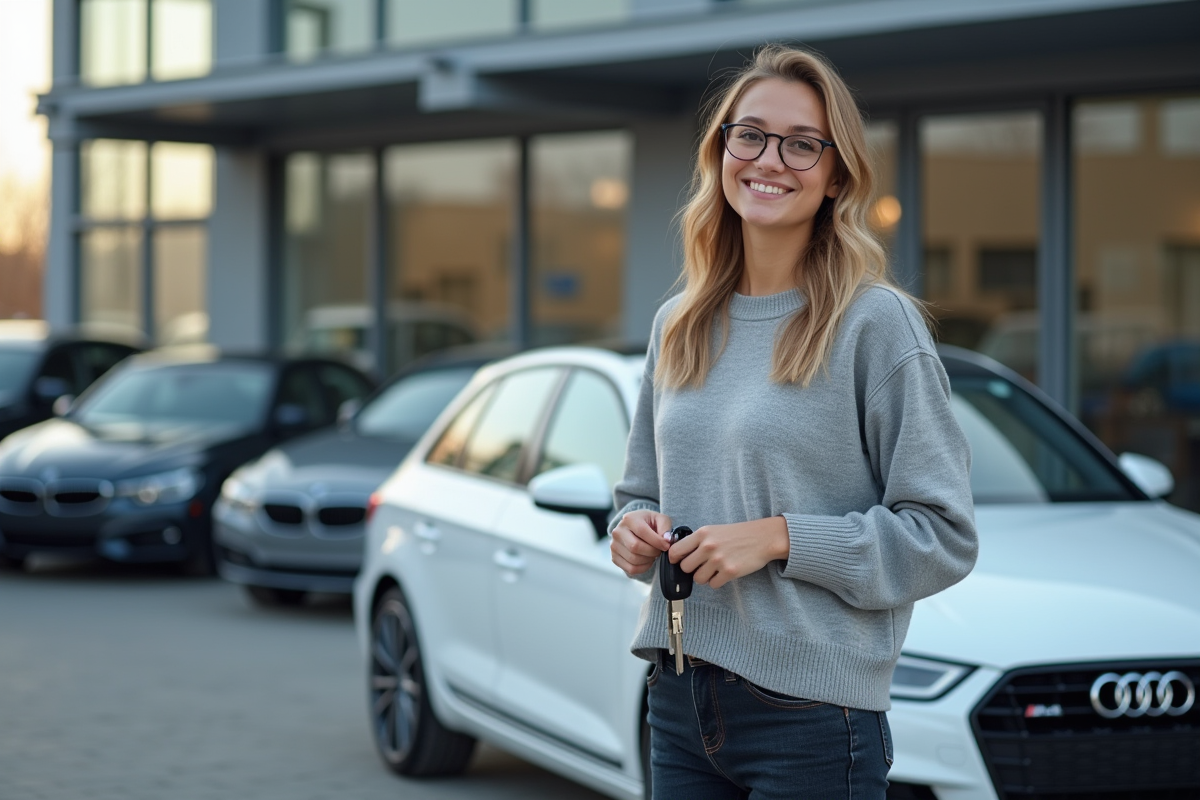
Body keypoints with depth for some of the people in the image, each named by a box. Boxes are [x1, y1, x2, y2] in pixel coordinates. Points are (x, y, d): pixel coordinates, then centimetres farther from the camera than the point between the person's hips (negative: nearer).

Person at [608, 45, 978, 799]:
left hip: (812, 715, -5)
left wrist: (780, 538, -18)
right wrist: (634, 531, 0)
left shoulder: (875, 323, -8)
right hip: (680, 704, 6)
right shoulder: (678, 325, 11)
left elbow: (944, 537, -10)